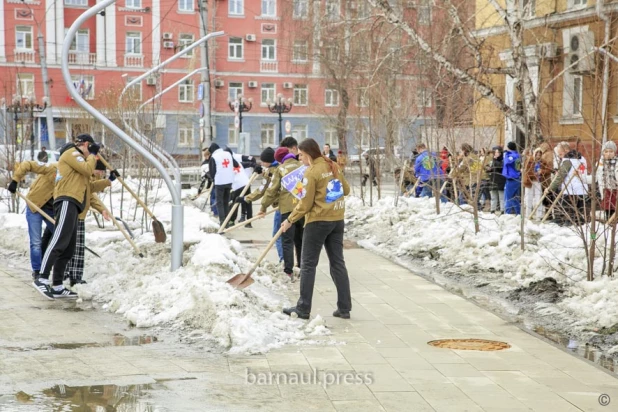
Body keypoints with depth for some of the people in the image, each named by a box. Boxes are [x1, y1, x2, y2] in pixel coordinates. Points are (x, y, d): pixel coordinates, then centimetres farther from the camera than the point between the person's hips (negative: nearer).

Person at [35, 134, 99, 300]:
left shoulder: (76, 158, 34)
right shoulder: (71, 152, 3)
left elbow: (87, 186, 34)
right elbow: (87, 169, -10)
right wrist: (91, 155, 7)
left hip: (72, 205, 11)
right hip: (67, 201, -11)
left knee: (68, 249, 5)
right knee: (60, 240, -23)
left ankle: (57, 287, 4)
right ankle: (42, 279, -32)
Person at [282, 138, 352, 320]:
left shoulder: (312, 172, -14)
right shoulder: (333, 166, 6)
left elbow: (305, 204, -13)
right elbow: (346, 190, 16)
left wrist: (290, 220, -3)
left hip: (318, 221, -7)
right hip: (337, 220, 7)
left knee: (308, 264, 2)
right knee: (338, 263, 9)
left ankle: (303, 309, 4)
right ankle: (344, 308, 9)